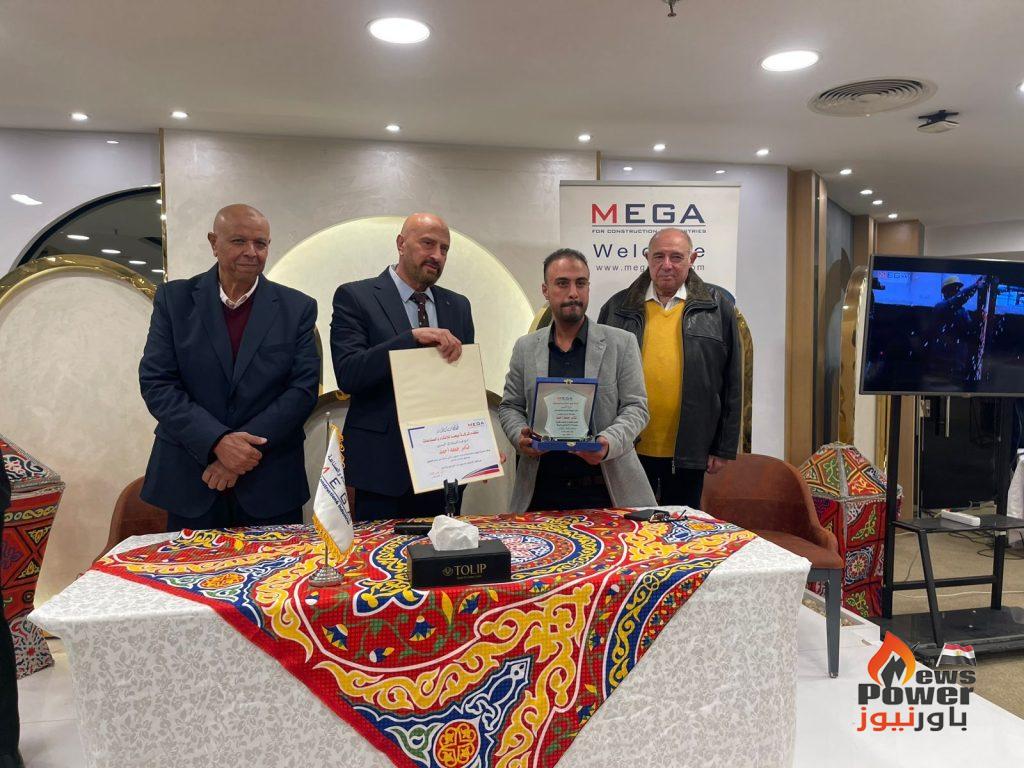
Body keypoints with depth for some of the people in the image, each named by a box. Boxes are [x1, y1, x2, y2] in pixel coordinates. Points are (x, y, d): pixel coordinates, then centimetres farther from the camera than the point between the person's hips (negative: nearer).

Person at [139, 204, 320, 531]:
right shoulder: (174, 299, 1)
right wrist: (217, 441, -17)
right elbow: (155, 382, -4)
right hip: (188, 479, 1)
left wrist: (245, 448, -14)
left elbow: (303, 388, -5)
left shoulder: (297, 308, 0)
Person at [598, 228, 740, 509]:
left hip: (687, 452, 0)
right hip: (628, 447, 1)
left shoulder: (718, 306, 3)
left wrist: (724, 448, 0)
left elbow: (731, 382, 3)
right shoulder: (617, 307, 4)